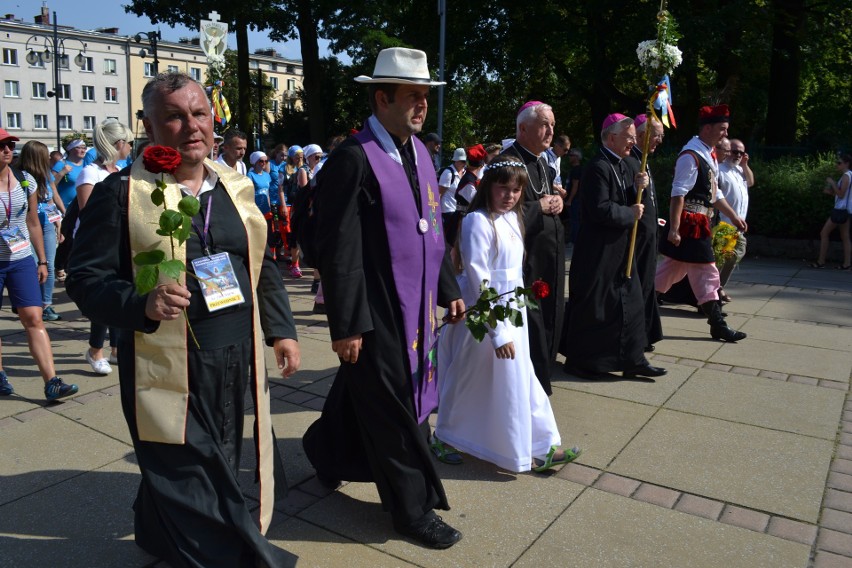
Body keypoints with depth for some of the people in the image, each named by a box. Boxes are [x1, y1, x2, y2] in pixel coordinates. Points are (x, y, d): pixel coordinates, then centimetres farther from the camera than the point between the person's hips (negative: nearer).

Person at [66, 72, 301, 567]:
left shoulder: (237, 186, 9)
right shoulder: (121, 192, -7)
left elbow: (263, 266, 15)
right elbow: (86, 279, -7)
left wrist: (281, 330, 10)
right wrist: (142, 304, -25)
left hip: (237, 363, 5)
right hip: (169, 372, -5)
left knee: (222, 467, 18)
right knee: (190, 490, 7)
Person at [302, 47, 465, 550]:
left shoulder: (420, 152, 8)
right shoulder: (353, 159, -17)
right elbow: (339, 251, -18)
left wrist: (449, 289, 14)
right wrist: (348, 326, -17)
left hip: (416, 306, 8)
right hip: (376, 314, -8)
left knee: (363, 393, 23)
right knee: (395, 410, 6)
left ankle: (328, 452, 49)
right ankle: (414, 508, 25)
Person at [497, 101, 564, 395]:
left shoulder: (542, 163, 13)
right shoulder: (507, 162, -15)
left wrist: (556, 202, 0)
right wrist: (540, 207, -13)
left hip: (548, 258, 9)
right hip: (524, 258, -9)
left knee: (548, 319, 16)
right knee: (528, 324, 1)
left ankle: (540, 378, 31)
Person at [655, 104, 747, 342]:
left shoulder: (709, 154, 14)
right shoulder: (691, 155, -17)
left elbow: (714, 192, 22)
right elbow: (678, 194, -22)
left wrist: (734, 216, 21)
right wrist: (674, 229, -25)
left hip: (699, 223, 10)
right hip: (690, 224, -10)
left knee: (673, 268, 13)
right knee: (707, 273, -1)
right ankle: (717, 324, 10)